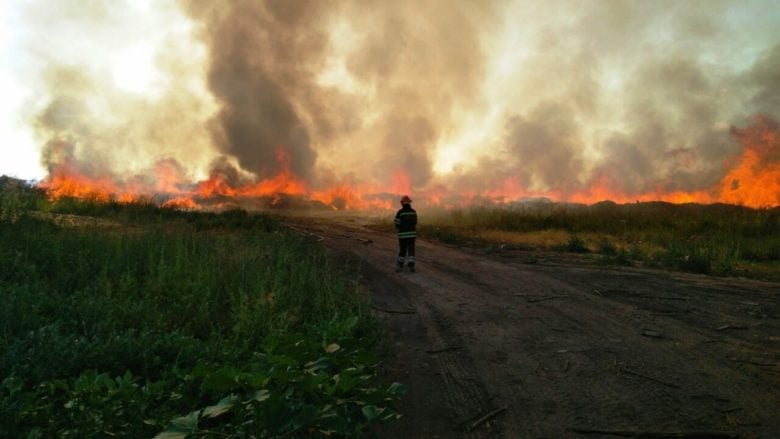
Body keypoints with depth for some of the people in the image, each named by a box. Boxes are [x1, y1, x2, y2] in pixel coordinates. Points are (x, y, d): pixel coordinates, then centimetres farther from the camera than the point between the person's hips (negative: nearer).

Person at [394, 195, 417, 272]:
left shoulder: (400, 212, -11)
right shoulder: (414, 212, 2)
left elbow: (397, 225, -8)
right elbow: (415, 223, 11)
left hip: (403, 234, -2)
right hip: (412, 234, 2)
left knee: (402, 250, 11)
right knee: (411, 250, 1)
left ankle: (400, 266, 20)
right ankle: (411, 265, -12)